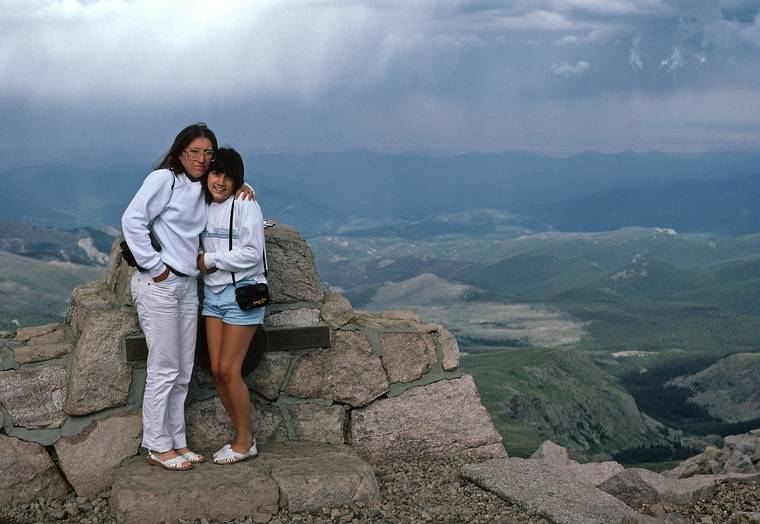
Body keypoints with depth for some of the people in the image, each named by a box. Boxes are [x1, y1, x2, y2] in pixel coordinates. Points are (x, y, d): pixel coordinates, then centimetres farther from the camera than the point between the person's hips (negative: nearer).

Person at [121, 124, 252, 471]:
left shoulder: (202, 189, 13)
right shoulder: (163, 179, -8)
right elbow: (132, 221, -16)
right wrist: (155, 267, -15)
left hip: (187, 286, 8)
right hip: (158, 286, -8)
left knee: (183, 373, 11)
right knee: (164, 369, -4)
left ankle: (176, 442, 21)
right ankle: (157, 446, 6)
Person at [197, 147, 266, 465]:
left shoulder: (245, 205, -11)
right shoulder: (204, 207, 11)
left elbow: (251, 253, -17)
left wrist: (209, 260, -11)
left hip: (242, 292, -7)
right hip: (212, 293, 7)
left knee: (228, 370, -7)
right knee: (217, 371, 4)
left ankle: (245, 442, 8)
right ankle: (243, 437, 17)